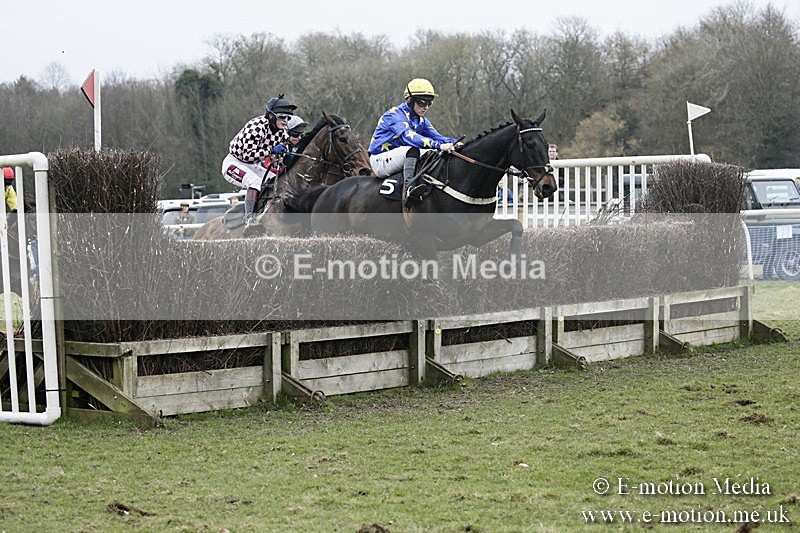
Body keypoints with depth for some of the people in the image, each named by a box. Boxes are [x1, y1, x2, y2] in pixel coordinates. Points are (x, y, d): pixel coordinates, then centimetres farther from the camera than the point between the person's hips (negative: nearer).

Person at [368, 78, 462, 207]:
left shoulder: (421, 120, 11)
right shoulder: (395, 115, -18)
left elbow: (436, 136, -2)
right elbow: (409, 136, -35)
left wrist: (454, 143, -26)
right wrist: (439, 145, -47)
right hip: (381, 160, -8)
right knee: (412, 150, -34)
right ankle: (409, 188, -51)